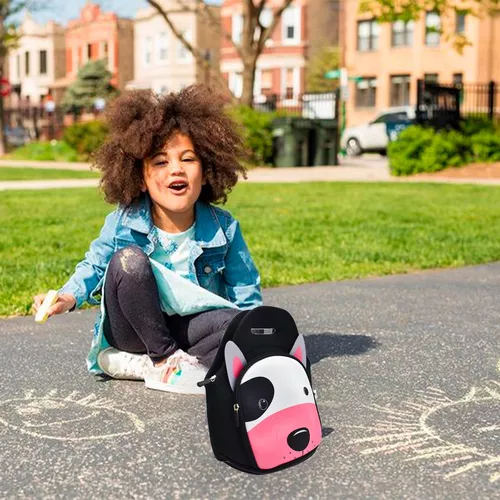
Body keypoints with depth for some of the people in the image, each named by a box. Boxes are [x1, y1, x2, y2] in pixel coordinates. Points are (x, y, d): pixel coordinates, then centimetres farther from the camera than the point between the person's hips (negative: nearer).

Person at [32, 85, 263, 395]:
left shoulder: (223, 228, -11)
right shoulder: (122, 223, -12)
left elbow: (247, 295, -2)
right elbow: (94, 266, 2)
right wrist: (69, 296, -17)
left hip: (188, 327, 1)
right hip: (132, 330, -1)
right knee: (129, 259, -29)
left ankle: (134, 364, -21)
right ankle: (166, 360, -16)